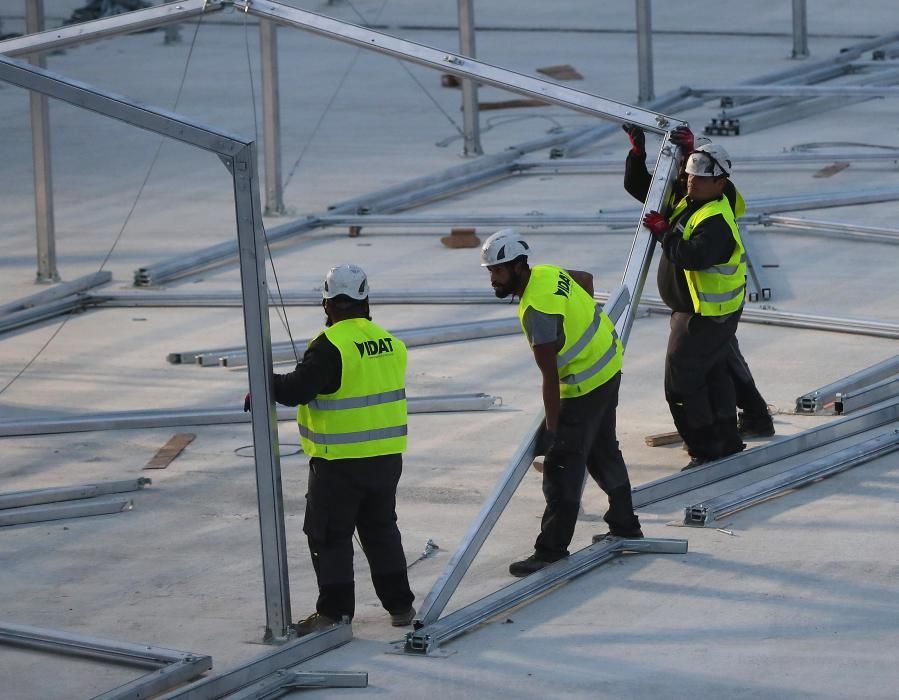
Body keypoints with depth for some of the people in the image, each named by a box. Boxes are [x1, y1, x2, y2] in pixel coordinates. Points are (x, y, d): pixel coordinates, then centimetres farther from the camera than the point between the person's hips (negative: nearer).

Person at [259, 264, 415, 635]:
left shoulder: (331, 346, -19)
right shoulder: (390, 344, 4)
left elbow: (296, 390, -23)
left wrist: (265, 384, -4)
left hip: (339, 464, -7)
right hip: (387, 456, 7)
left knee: (329, 535, 5)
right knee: (381, 529, 19)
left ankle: (334, 611, 7)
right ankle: (399, 604, 23)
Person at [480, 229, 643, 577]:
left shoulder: (537, 311, -29)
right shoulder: (546, 272, -1)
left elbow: (551, 377, -27)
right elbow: (586, 279, 22)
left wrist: (552, 427, -22)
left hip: (586, 385, -10)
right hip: (609, 366, 10)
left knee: (562, 464, -8)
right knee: (603, 451, 24)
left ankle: (551, 549, -6)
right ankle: (625, 525, 37)